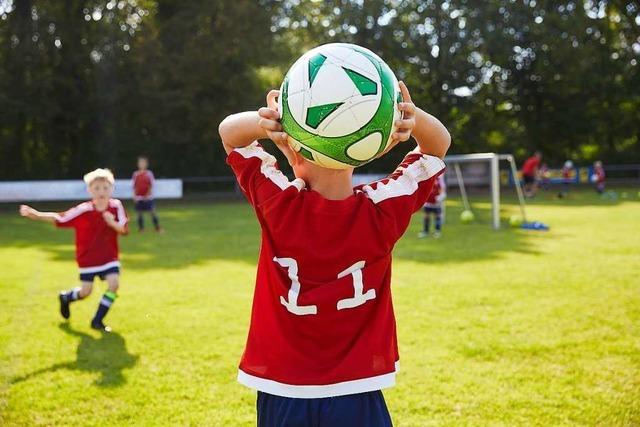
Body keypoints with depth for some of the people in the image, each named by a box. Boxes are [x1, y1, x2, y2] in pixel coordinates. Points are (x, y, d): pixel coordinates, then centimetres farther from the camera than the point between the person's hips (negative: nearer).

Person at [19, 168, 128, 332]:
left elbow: (124, 230, -11)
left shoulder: (116, 206, -12)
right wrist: (35, 214, -27)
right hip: (88, 257, -2)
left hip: (109, 256, 2)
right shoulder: (83, 210, -19)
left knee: (114, 284, -14)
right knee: (86, 292, 5)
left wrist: (113, 223, -32)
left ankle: (97, 321, 3)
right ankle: (65, 297, 42)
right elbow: (58, 219, -15)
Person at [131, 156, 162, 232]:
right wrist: (134, 196, -1)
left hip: (148, 197, -2)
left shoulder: (149, 173, -2)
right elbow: (134, 186, 7)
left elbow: (151, 186, -2)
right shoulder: (135, 174, 5)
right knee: (140, 213, 5)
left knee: (152, 212, -3)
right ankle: (141, 228, 14)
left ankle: (157, 228, 3)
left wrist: (148, 194, -12)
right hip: (138, 197, 2)